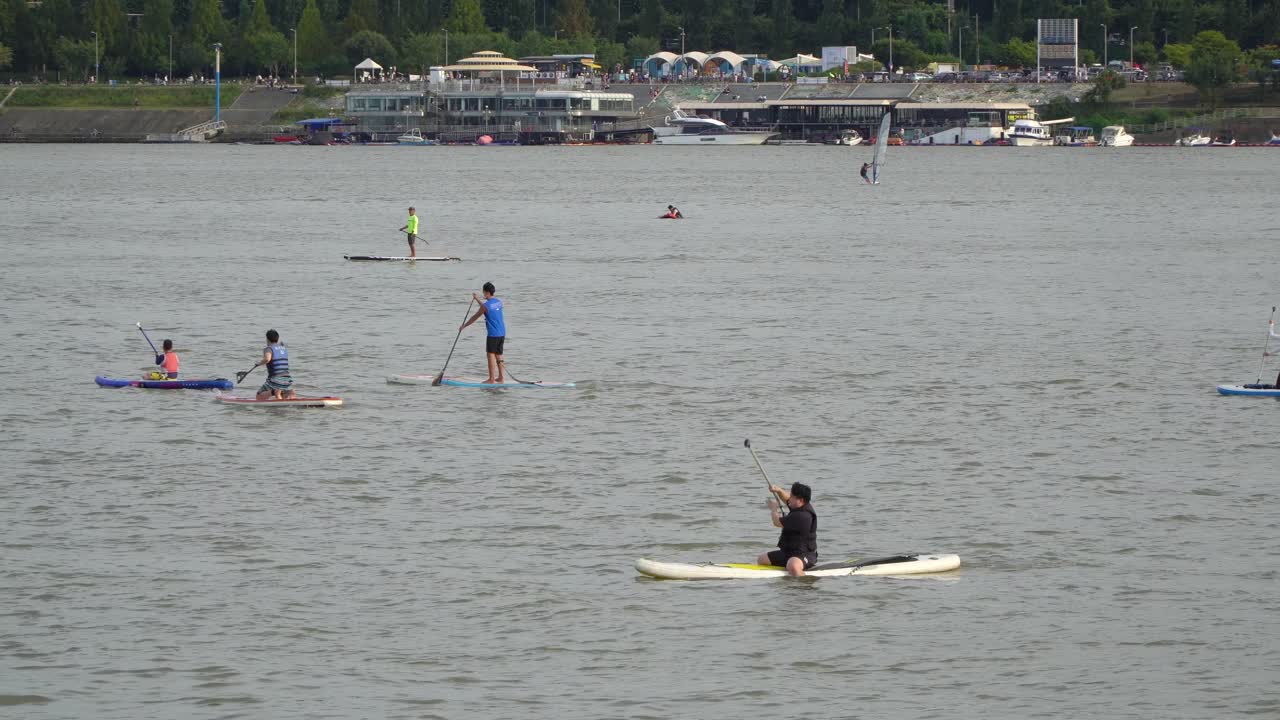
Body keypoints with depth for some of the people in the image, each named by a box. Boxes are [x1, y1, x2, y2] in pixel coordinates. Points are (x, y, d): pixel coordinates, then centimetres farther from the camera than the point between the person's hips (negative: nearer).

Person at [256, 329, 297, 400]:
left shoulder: (268, 349, -4)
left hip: (275, 380, -5)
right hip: (287, 379, 5)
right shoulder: (284, 348, 17)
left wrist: (259, 363, -6)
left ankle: (274, 392, -20)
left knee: (259, 397, 10)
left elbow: (267, 359, -26)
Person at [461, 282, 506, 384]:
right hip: (502, 333, 7)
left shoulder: (486, 306, -13)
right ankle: (501, 378, 14)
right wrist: (478, 299, 38)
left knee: (490, 355, -3)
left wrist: (464, 326, 9)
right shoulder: (499, 302, 9)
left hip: (493, 334, -7)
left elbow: (474, 318, -3)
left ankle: (491, 379, -4)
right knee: (498, 355, 13)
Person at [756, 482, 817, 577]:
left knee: (793, 566, -44)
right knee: (761, 560, 18)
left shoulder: (802, 516, -26)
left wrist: (773, 509, 0)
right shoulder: (800, 507, 6)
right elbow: (787, 498, 29)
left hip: (804, 554, -11)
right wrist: (778, 491, 9)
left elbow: (777, 522, -20)